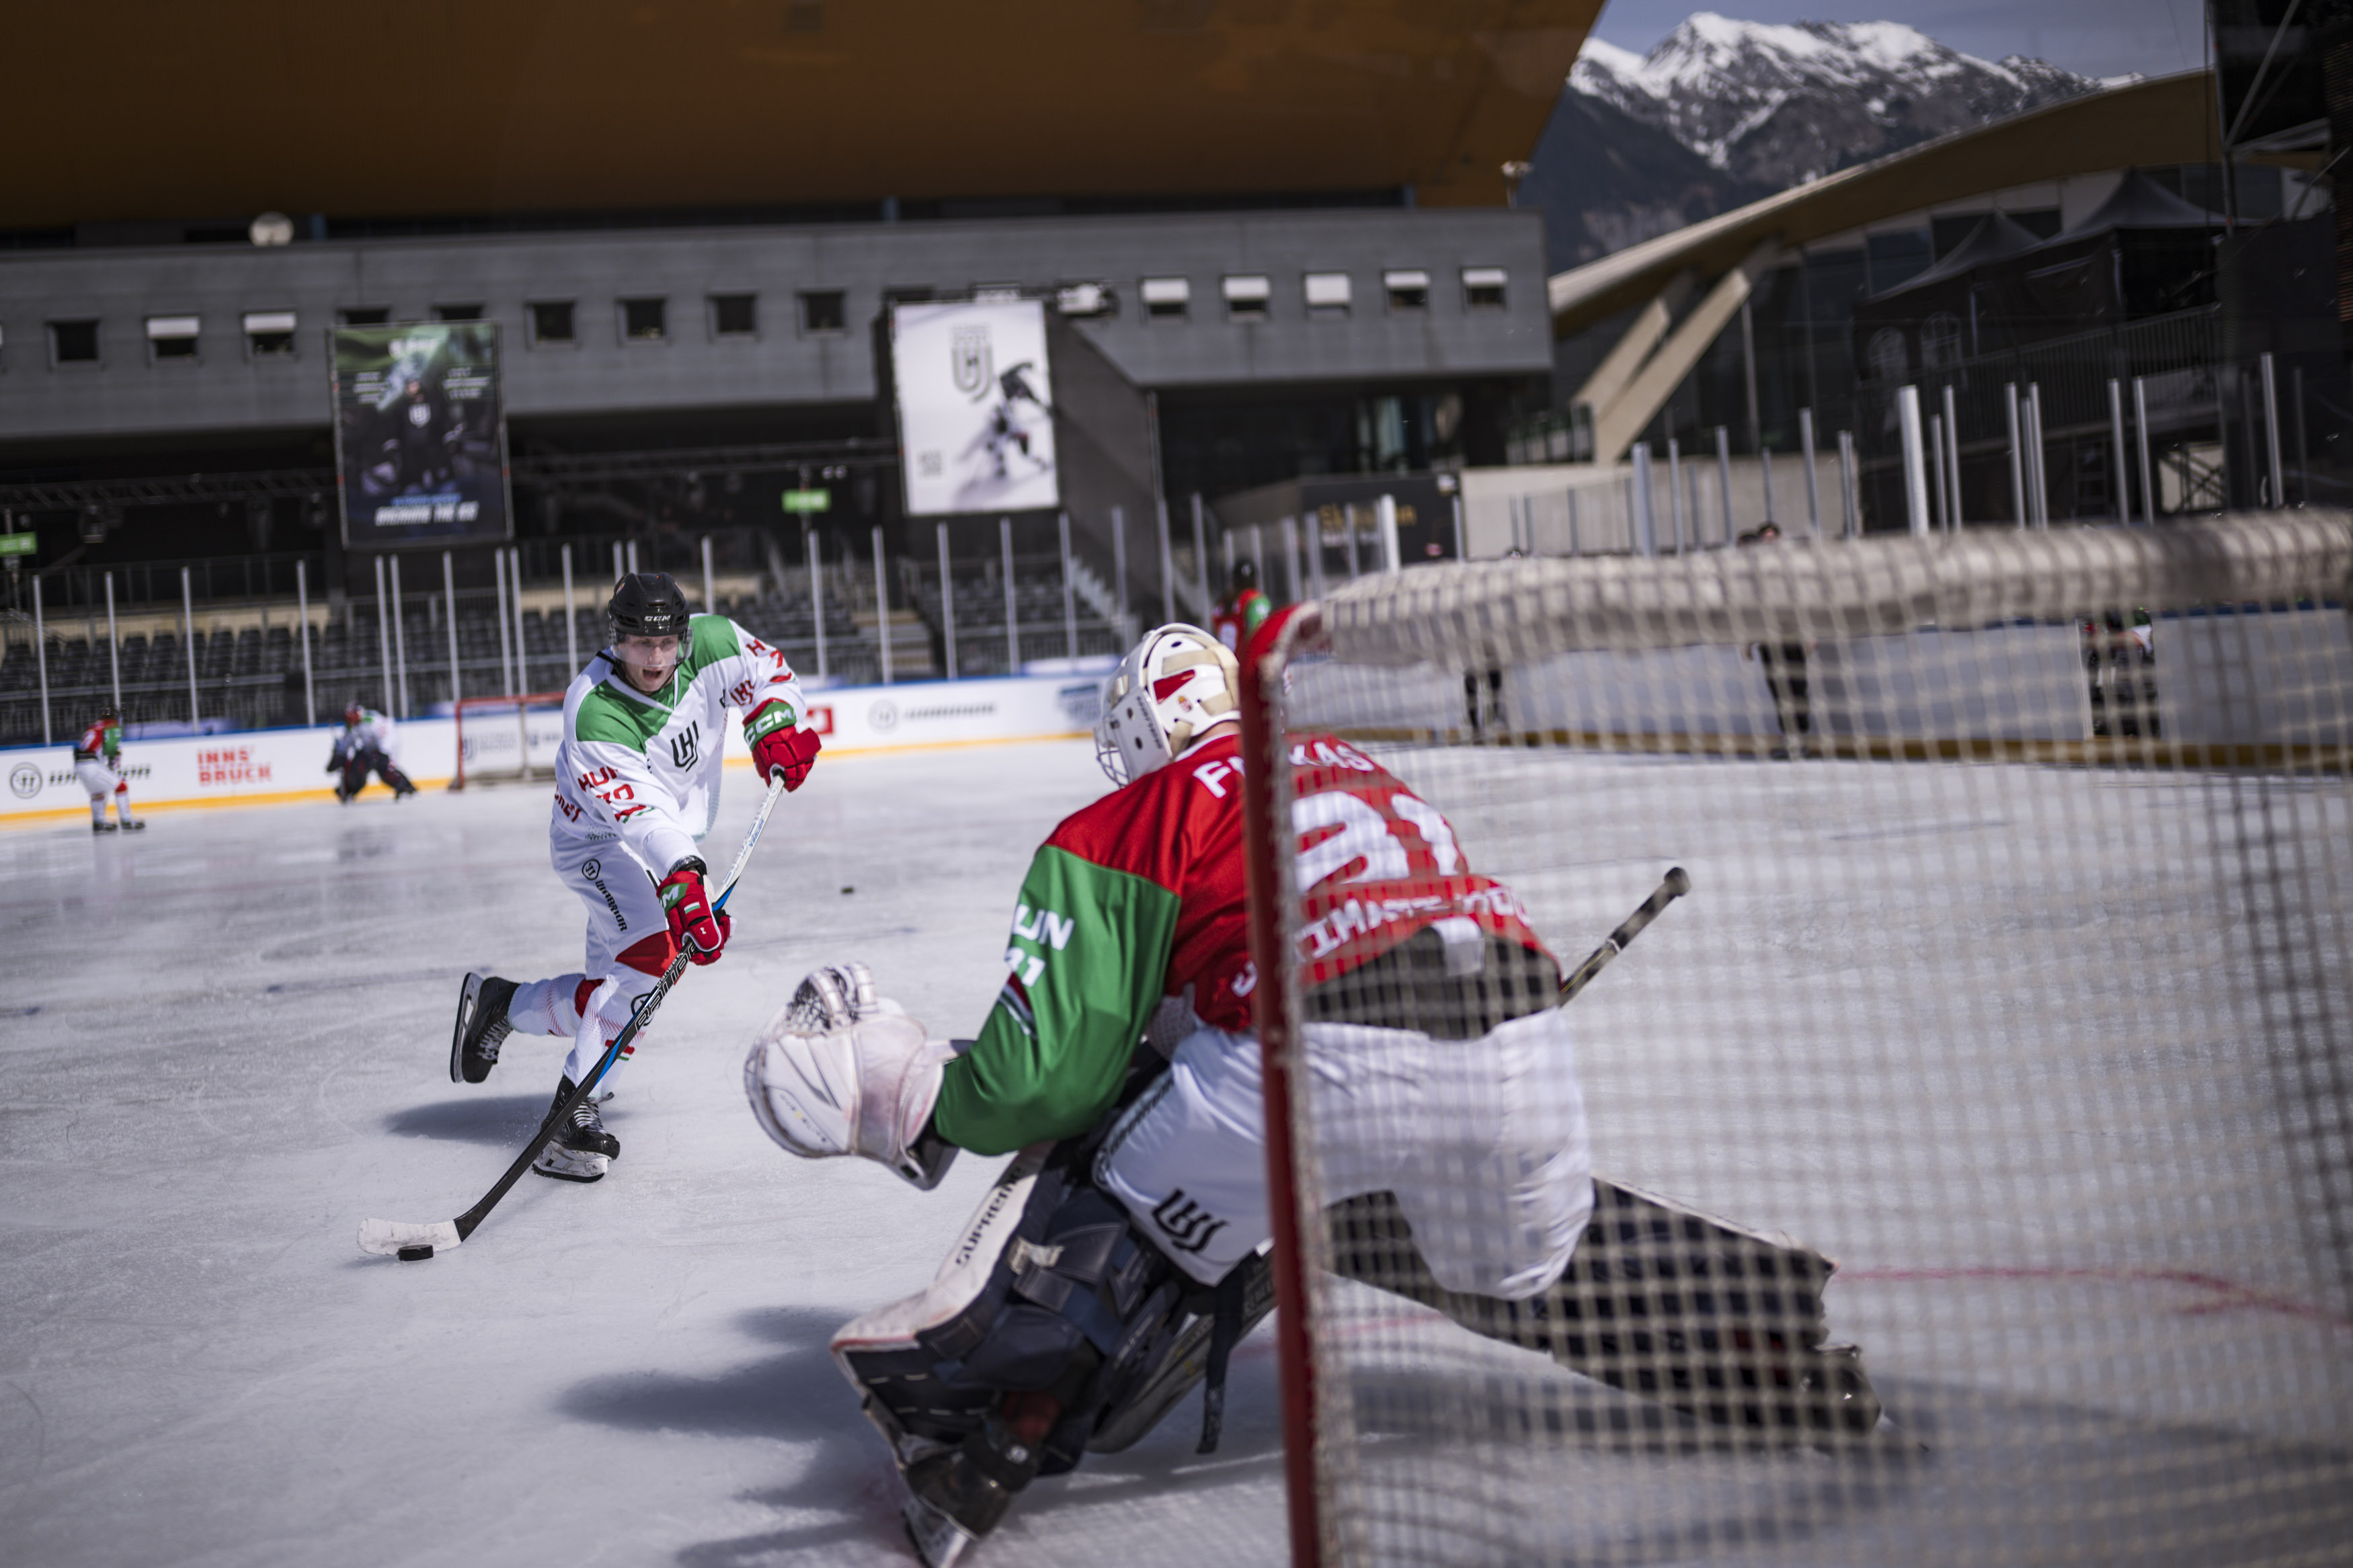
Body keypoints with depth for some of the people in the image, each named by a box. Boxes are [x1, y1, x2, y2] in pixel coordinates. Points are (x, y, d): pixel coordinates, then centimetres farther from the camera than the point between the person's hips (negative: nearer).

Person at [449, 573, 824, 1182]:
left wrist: (776, 727, -13)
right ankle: (574, 1111, -23)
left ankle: (499, 1002, 30)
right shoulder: (594, 714, -32)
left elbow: (766, 669, 4)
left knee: (613, 987, 6)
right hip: (600, 841, -7)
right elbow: (645, 814, -41)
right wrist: (684, 880, -52)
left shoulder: (710, 642, -17)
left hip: (674, 840, 7)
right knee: (650, 956, -28)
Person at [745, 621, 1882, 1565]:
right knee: (1536, 1262, 32)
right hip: (1518, 1044, 6)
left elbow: (1055, 1068, 7)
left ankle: (969, 1429, 5)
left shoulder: (1117, 834, 16)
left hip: (1319, 1052, -6)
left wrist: (918, 1102, 24)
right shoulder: (1354, 771, 34)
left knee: (1109, 1213, 14)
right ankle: (1775, 1343, 31)